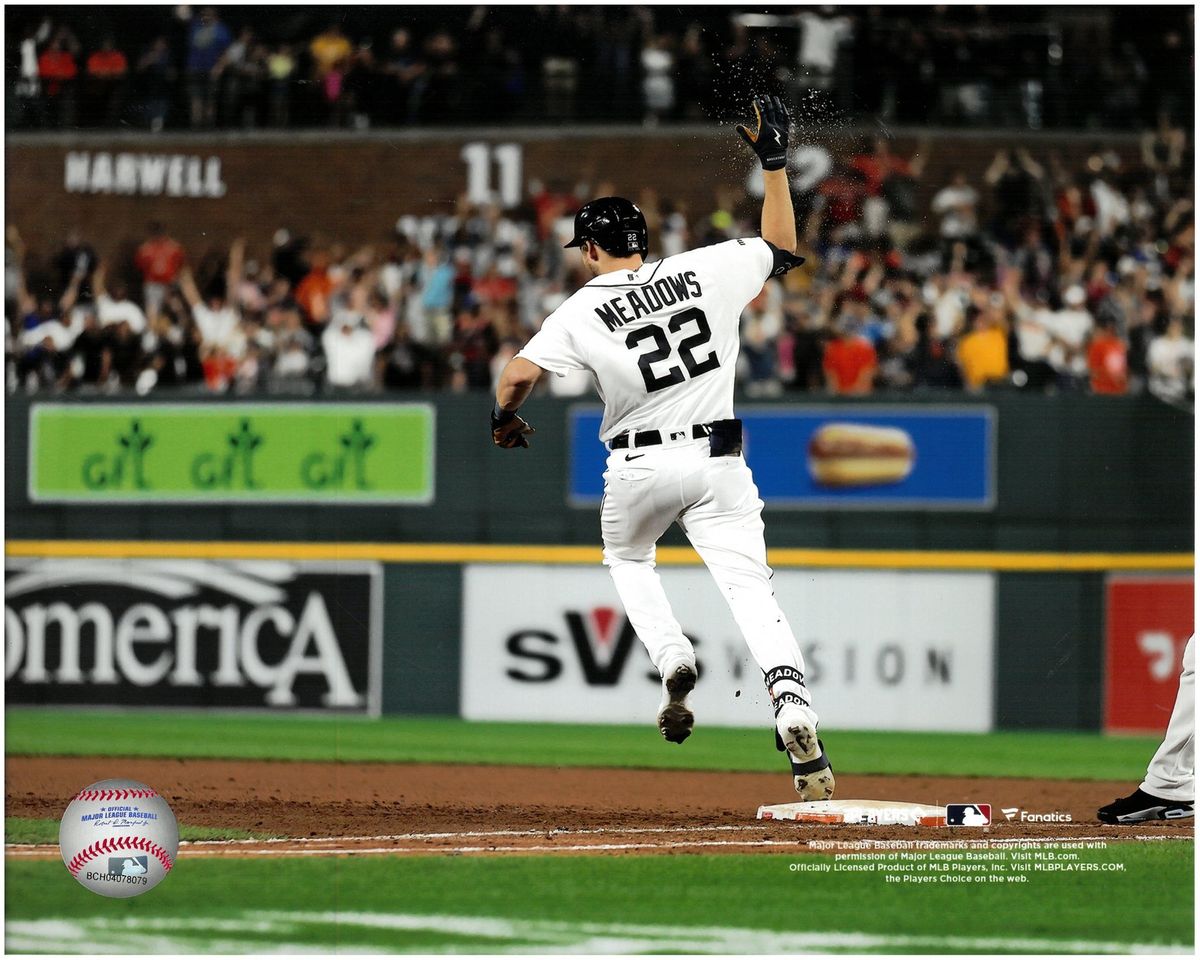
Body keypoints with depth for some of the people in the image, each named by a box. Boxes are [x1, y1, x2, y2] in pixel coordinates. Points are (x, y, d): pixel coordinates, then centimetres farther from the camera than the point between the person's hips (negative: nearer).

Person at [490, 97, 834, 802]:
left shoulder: (583, 311, -4)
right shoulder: (706, 270, 2)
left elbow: (519, 375, -13)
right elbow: (781, 248, 15)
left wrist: (506, 417, 9)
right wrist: (775, 162, 20)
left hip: (640, 466, -1)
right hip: (717, 459, 1)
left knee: (628, 558, 29)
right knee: (750, 585, -7)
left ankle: (672, 659, 5)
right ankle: (795, 712, -29)